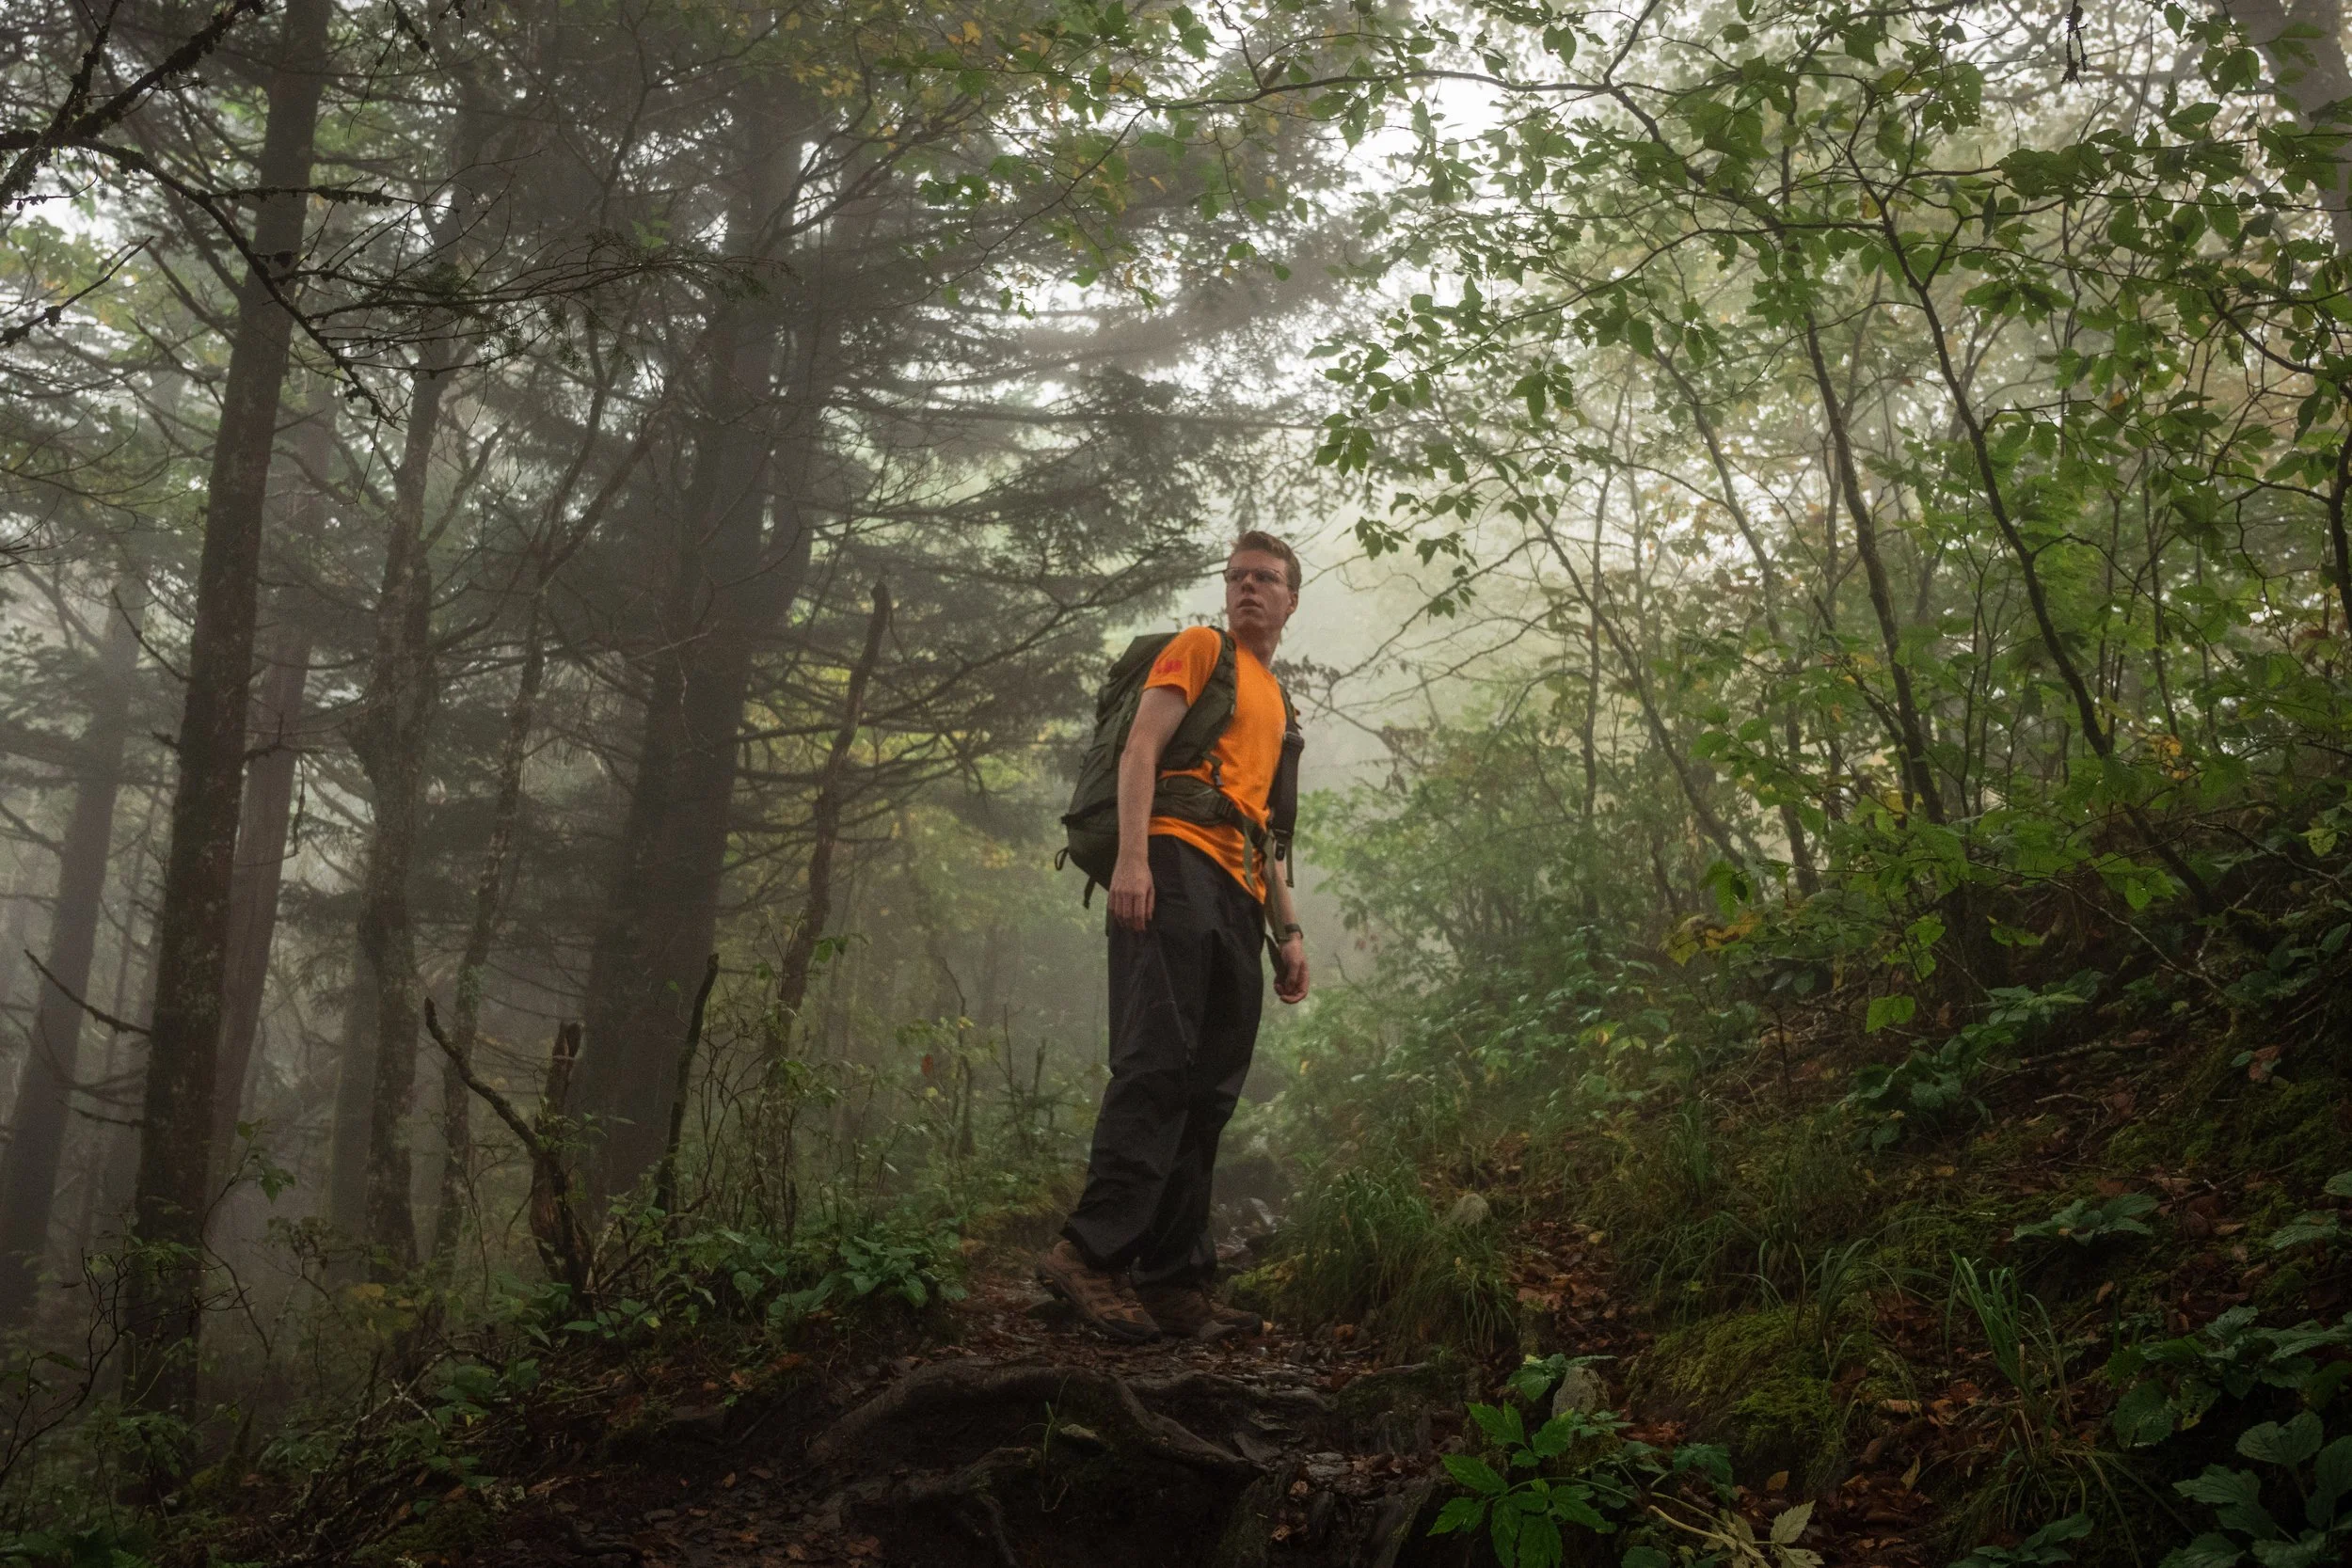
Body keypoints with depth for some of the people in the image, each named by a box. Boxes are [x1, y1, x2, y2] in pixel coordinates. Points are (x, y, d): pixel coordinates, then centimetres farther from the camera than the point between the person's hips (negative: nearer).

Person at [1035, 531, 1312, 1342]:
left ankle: (1175, 1281, 2)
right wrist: (1131, 858, -18)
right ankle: (1092, 1252, -20)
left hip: (1237, 897, 8)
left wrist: (1288, 931, 21)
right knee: (1159, 1065, -19)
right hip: (1177, 863, -7)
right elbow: (1140, 747, -4)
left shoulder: (1276, 701, 31)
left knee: (1209, 1092, 1)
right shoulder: (1200, 647, 10)